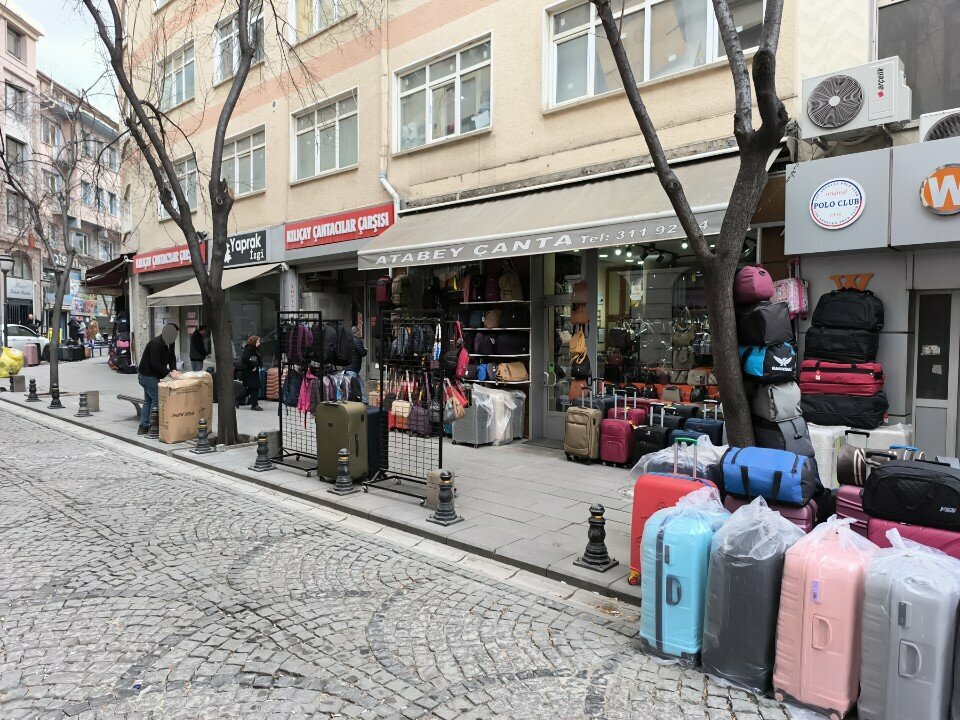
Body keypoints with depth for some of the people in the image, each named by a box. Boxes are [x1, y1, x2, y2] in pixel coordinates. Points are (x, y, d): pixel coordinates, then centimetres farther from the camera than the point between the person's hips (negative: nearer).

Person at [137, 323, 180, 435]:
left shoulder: (169, 343, 3)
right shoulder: (156, 344, -25)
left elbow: (172, 357, 5)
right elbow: (155, 364, -27)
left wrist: (174, 370, -12)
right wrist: (169, 373, -27)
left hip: (151, 376, 10)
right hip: (147, 375, -10)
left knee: (148, 400, 14)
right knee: (157, 399, -9)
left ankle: (143, 427, 22)